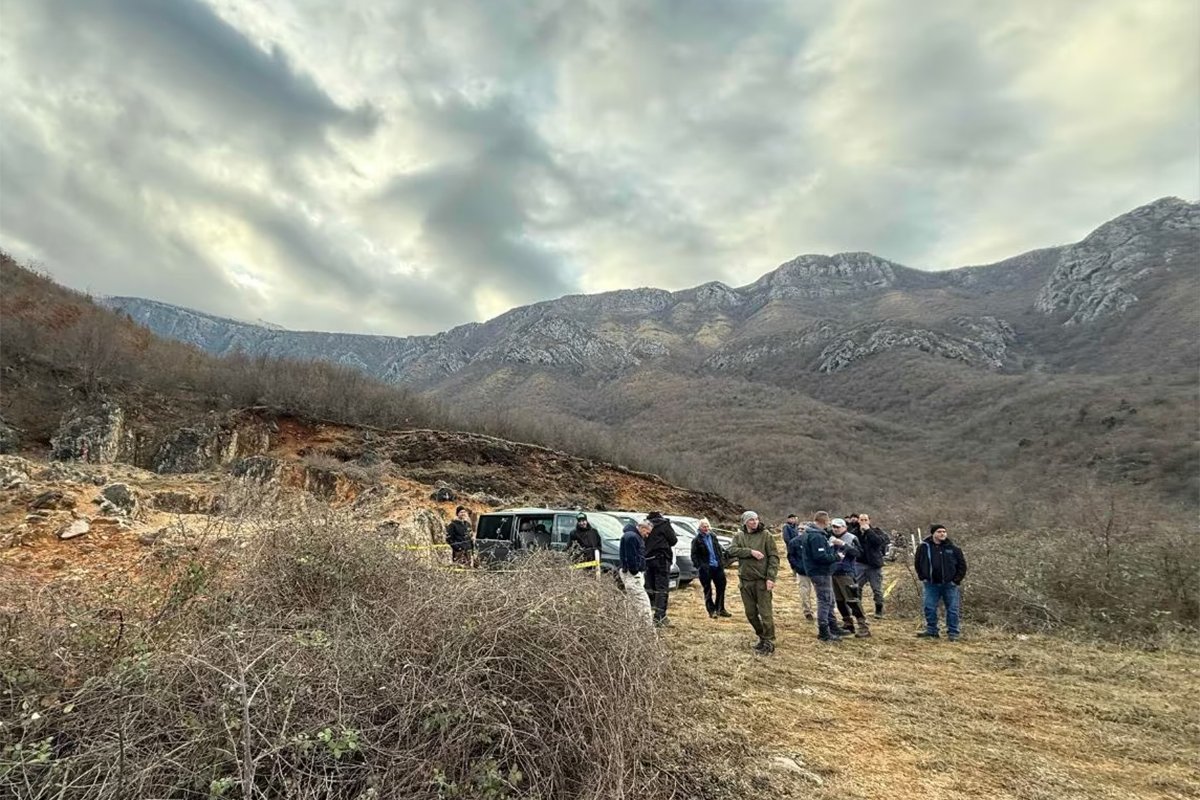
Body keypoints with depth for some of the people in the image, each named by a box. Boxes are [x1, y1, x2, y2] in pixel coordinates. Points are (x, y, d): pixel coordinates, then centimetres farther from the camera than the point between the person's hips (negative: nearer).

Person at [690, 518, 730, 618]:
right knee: (708, 590, 2)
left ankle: (720, 609, 23)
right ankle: (711, 611, 12)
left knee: (721, 587, 10)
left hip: (717, 566, 5)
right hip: (706, 569, -5)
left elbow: (719, 549, 17)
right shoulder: (697, 540, -6)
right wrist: (699, 566, -14)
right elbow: (694, 556, -6)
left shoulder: (713, 536, 9)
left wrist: (722, 562, 9)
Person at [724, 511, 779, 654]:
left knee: (765, 612, -2)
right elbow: (731, 551, -10)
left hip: (762, 580, -4)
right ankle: (762, 637, 29)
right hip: (745, 580, 4)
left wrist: (771, 578, -14)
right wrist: (750, 552, -21)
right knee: (751, 613, 12)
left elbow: (774, 557, -5)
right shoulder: (738, 536, 7)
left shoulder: (766, 536, -3)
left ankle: (769, 642, 10)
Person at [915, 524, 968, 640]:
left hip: (949, 585, 0)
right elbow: (918, 563, 10)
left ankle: (953, 632, 15)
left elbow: (962, 565, 5)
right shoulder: (924, 547, -3)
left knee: (952, 609, 4)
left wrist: (956, 580, -1)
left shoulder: (953, 548, -2)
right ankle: (931, 631, 17)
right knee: (930, 608, 5)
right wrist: (923, 577, 4)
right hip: (931, 584, 1)